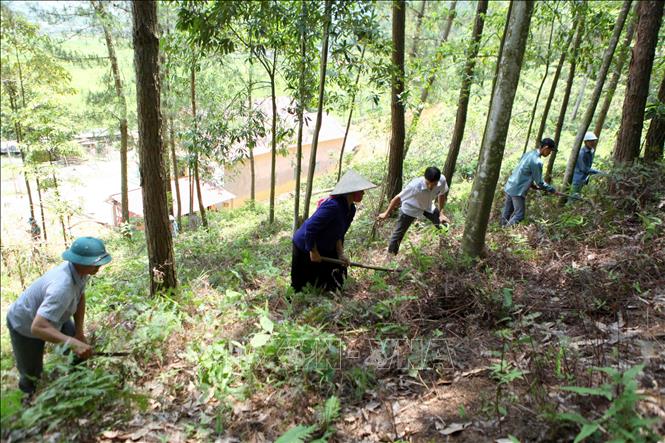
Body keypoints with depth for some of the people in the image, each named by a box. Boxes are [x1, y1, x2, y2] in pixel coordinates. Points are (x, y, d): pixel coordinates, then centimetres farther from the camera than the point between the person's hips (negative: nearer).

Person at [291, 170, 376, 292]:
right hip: (305, 247, -8)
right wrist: (313, 252, -22)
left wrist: (340, 253, -6)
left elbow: (338, 234, 5)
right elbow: (310, 228, -31)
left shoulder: (351, 209, -4)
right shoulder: (332, 206, -32)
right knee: (302, 284, 6)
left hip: (324, 248, 9)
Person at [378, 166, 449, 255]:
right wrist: (386, 213, -16)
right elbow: (398, 198, -28)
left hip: (427, 207, 5)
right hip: (410, 208, -4)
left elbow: (442, 194, -5)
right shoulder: (415, 186, -44)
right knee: (398, 233, 1)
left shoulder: (442, 180, -31)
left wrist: (441, 213, -1)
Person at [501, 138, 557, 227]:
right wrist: (552, 190, 1)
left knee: (507, 212, 18)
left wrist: (532, 184, 19)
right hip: (518, 190, -9)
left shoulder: (529, 153, 7)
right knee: (519, 215, -1)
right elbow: (540, 182, -12)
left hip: (510, 186, 9)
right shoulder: (537, 162, -20)